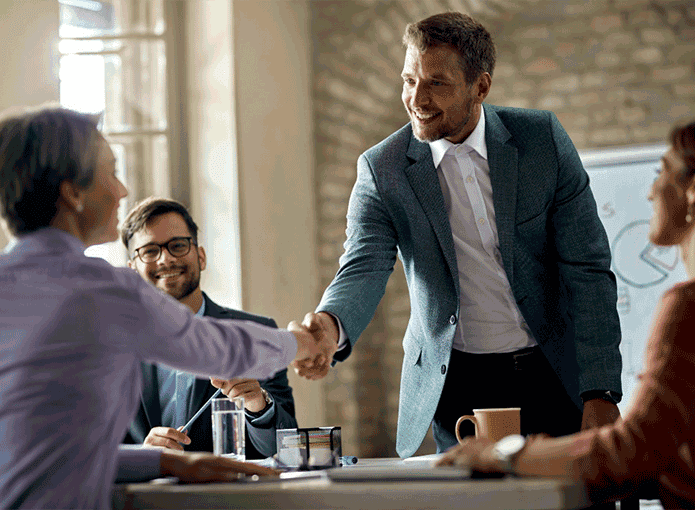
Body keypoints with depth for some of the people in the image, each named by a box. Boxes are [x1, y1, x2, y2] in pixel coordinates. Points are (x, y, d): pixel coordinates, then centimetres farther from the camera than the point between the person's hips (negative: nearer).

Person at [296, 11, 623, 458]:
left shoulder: (543, 139, -6)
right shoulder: (382, 169, -6)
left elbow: (588, 268, -6)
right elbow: (364, 268, -17)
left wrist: (601, 394, -13)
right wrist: (331, 325, -42)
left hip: (553, 376, 1)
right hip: (455, 384, 0)